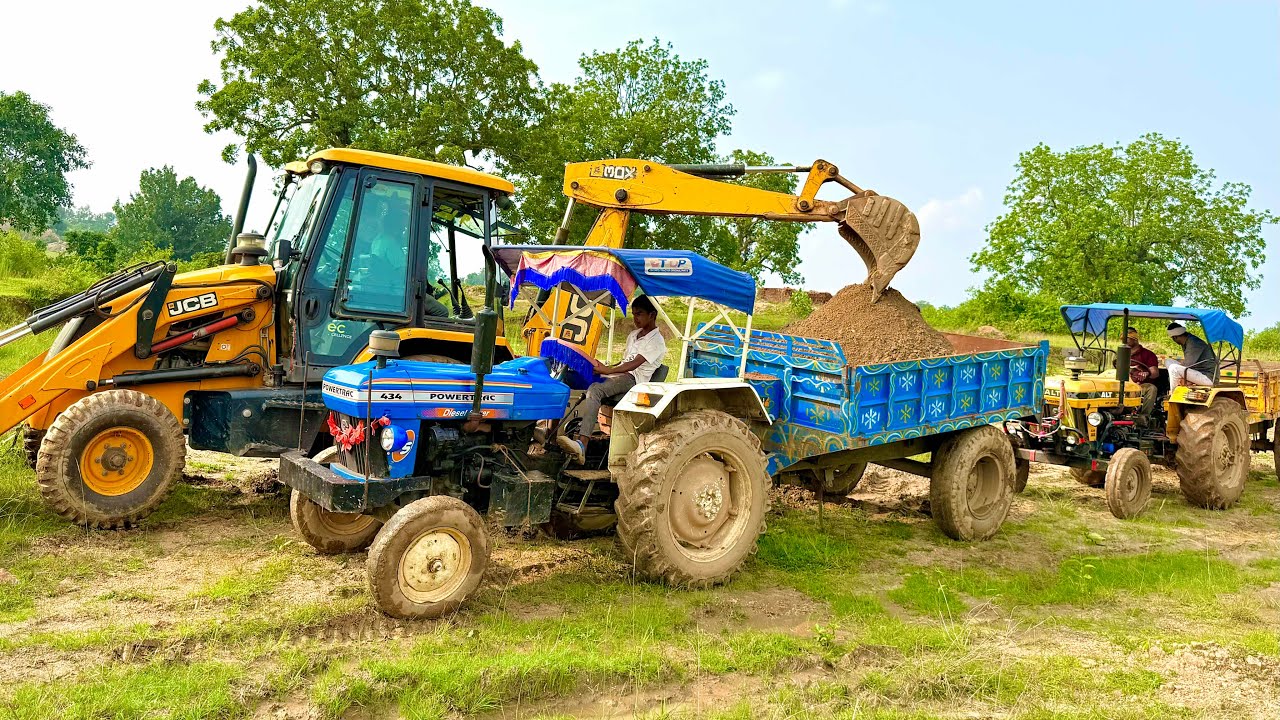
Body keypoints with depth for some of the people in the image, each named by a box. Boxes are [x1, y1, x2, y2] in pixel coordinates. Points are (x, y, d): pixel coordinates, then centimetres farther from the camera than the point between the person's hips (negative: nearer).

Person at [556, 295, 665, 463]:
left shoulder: (656, 341, -3)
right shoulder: (634, 335, 27)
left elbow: (634, 364, -15)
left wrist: (608, 370, -24)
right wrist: (604, 367, 11)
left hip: (633, 379, -9)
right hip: (619, 374, 9)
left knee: (594, 391, -36)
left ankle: (582, 445, -51)